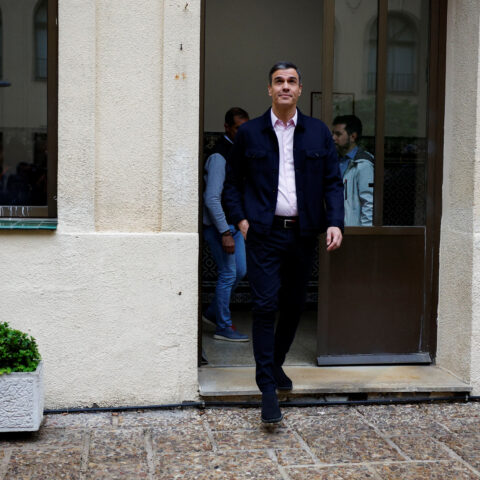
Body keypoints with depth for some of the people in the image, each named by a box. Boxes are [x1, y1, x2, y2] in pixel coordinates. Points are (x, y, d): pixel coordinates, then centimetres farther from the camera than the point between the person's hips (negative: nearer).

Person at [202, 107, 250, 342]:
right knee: (228, 274, -3)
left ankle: (213, 312, 29)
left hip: (234, 223, 9)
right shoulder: (219, 156, -18)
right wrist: (225, 233, -24)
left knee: (240, 270, 13)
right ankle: (223, 328, 9)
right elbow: (211, 198, -23)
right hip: (218, 225, -9)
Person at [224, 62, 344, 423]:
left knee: (294, 306, 12)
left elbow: (333, 182, 7)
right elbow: (233, 182, 10)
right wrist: (240, 218, -3)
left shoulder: (319, 133, 7)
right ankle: (268, 387, -3)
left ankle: (276, 364, 34)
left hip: (303, 233, 3)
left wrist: (335, 222, -7)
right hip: (265, 233, -2)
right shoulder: (249, 133, 4)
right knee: (265, 307, -8)